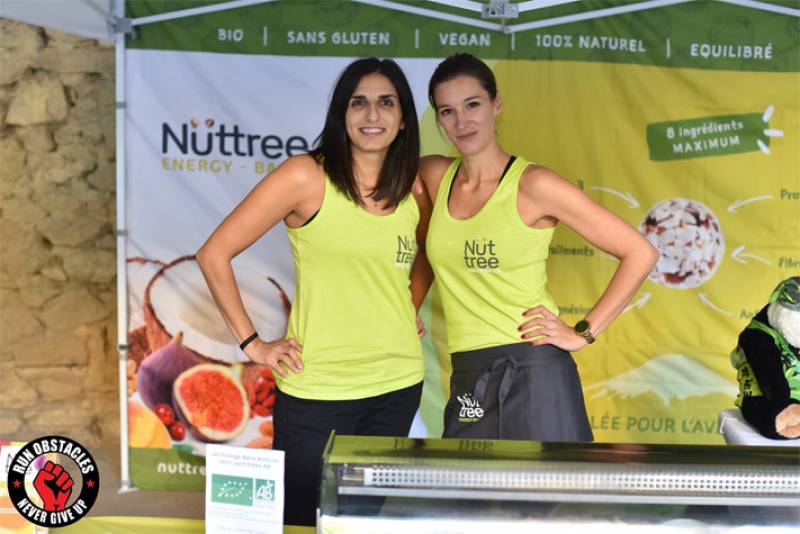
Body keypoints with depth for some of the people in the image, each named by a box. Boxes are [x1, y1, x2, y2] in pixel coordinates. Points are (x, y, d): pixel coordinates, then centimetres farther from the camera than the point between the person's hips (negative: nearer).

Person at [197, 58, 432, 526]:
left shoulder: (415, 190, 3)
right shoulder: (307, 176, -11)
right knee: (300, 518, 8)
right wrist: (252, 344, -9)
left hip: (398, 385, 5)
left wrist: (411, 308, 10)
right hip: (317, 390, -4)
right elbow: (215, 255, -10)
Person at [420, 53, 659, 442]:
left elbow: (640, 254, -7)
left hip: (534, 372, -4)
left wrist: (583, 333, -8)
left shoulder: (533, 185, -9)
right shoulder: (434, 176, 5)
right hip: (468, 380, 5)